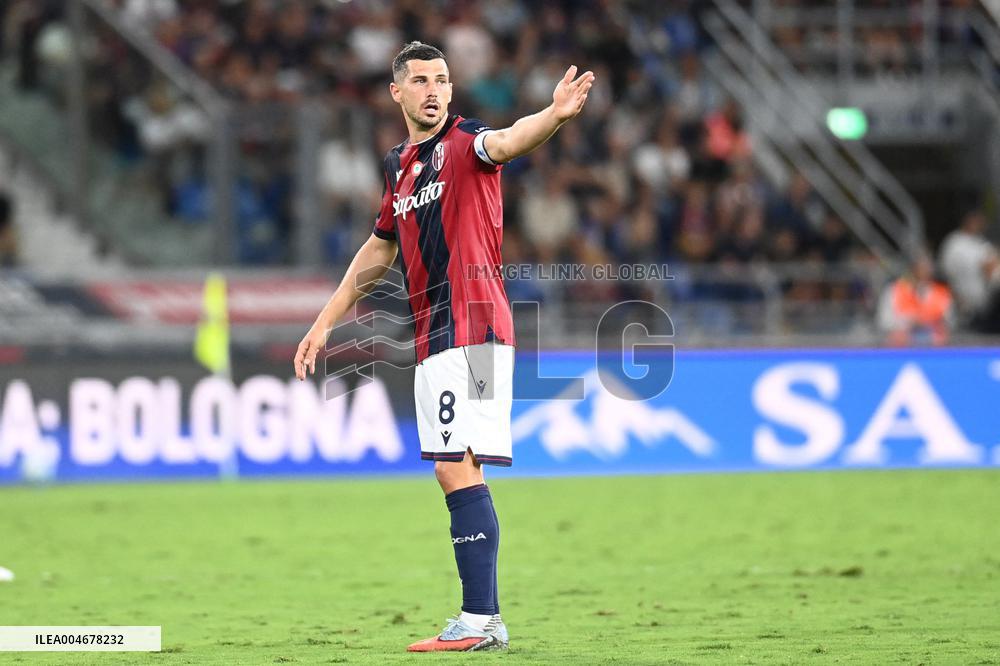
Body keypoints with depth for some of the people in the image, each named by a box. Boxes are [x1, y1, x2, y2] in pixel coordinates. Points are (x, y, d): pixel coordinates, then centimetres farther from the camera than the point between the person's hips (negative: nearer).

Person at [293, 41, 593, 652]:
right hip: (433, 340, 8)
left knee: (458, 469, -15)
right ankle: (484, 619, 12)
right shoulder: (399, 165, 18)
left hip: (471, 332, -8)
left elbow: (504, 143, -30)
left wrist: (556, 114, -52)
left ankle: (480, 621, -17)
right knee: (453, 474, 8)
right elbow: (380, 249, 30)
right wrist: (326, 322, 32)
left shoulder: (464, 143, -6)